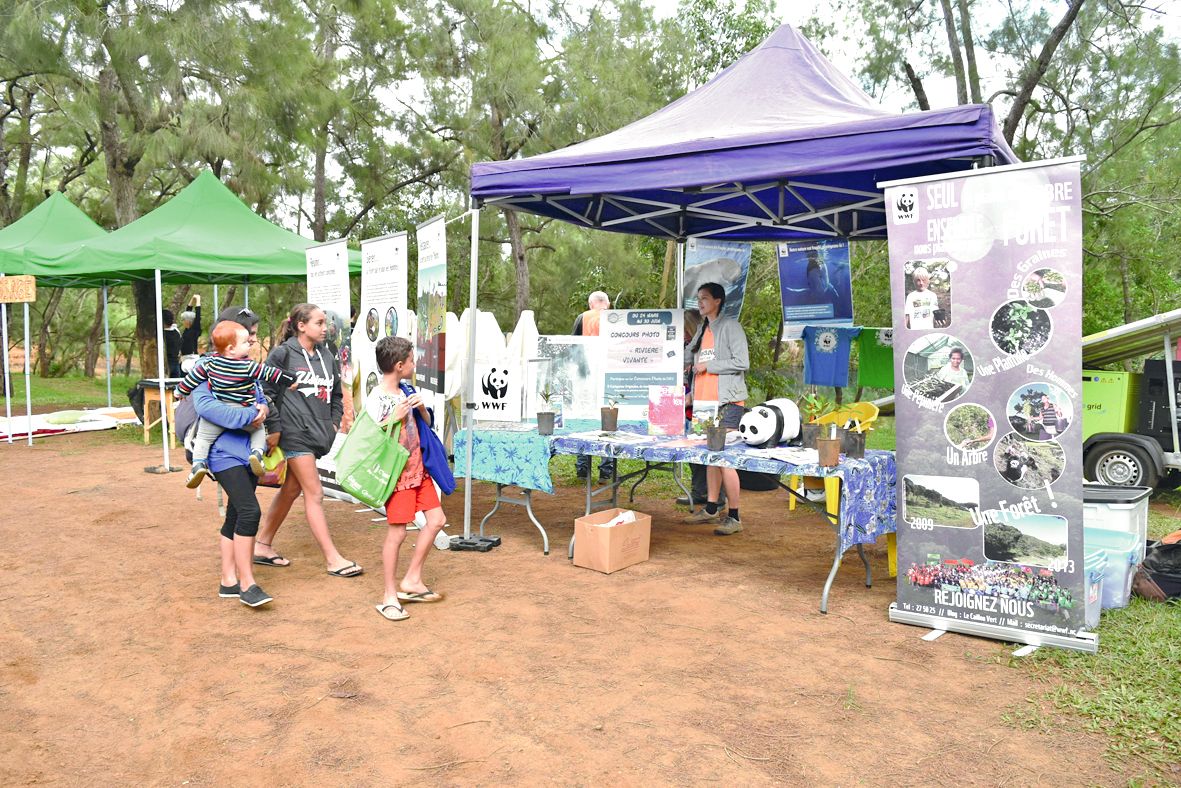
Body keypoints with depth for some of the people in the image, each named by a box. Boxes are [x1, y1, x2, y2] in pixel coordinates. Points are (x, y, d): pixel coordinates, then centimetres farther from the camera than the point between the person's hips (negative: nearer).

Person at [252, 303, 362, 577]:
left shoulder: (326, 356, 13)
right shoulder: (283, 354, -7)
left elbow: (336, 394, 21)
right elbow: (268, 391, -10)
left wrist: (334, 422, 9)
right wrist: (274, 429, -12)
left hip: (318, 434, 7)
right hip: (294, 432, -7)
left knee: (290, 490, 15)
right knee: (314, 494, -6)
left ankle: (262, 545, 30)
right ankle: (333, 559, -1)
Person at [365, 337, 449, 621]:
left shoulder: (407, 390, 8)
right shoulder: (375, 400, -14)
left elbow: (427, 423, 16)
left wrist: (421, 407, -3)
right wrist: (395, 417, -24)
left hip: (418, 467, 8)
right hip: (397, 472, -8)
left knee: (437, 520, 9)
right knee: (397, 532, -4)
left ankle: (412, 580, 21)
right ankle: (390, 596, 9)